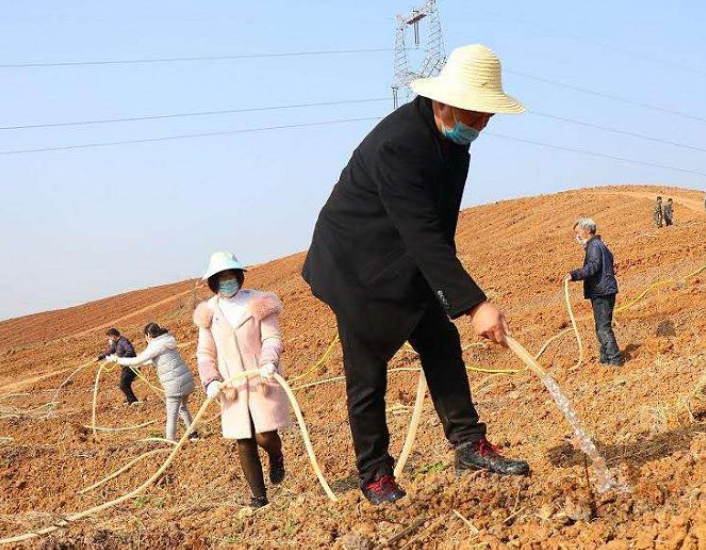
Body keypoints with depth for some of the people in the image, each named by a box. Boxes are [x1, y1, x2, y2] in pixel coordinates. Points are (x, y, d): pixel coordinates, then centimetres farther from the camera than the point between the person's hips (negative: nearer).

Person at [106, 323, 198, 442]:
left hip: (175, 385, -9)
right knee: (183, 407, 28)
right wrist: (140, 363, 39)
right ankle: (193, 434, 36)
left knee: (171, 416, 0)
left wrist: (116, 359, 1)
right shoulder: (166, 342, 16)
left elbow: (136, 361, -8)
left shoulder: (155, 346, -9)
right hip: (187, 380, 9)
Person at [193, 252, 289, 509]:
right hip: (232, 389, 3)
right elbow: (205, 353, 7)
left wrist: (269, 362, -26)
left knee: (264, 435, -12)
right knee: (244, 443, 2)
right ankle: (259, 496, 15)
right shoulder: (209, 313, 7)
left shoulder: (259, 304, -1)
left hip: (262, 382, -3)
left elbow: (272, 338, -6)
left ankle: (276, 457, 25)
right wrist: (211, 381, -9)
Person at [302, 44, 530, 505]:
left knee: (443, 345, 1)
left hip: (406, 264, 8)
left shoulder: (455, 139, -2)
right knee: (367, 372, 0)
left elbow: (438, 227, 11)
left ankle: (469, 444, 4)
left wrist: (446, 282, 18)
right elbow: (423, 235, -37)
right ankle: (375, 475, 10)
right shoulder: (398, 143, -31)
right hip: (358, 266, -8)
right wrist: (474, 303, -39)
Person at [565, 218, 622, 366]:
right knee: (603, 327, 16)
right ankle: (605, 358, 22)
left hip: (601, 293, -11)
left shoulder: (594, 246, -12)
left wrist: (575, 275, -32)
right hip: (604, 292, 11)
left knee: (603, 328, -10)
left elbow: (593, 266, -26)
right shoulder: (600, 245, 20)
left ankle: (615, 359, -11)